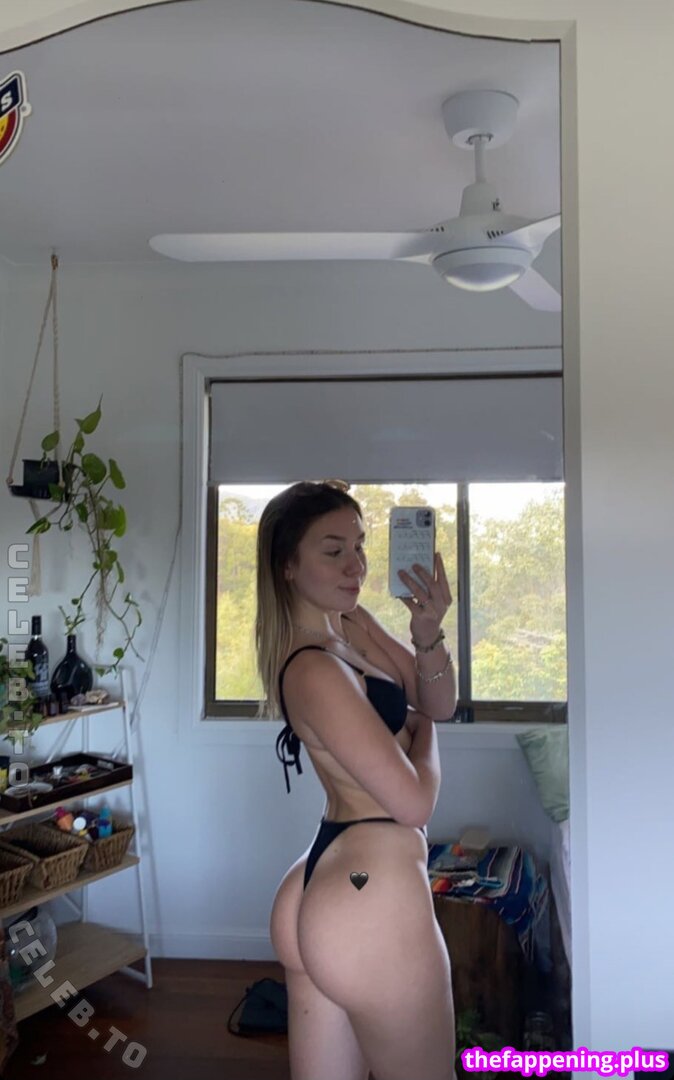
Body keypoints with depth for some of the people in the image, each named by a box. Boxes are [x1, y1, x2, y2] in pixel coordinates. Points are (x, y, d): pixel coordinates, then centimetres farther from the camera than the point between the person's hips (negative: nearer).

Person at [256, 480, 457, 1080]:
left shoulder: (354, 624, 6)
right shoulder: (314, 670, -22)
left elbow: (440, 704, 8)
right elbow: (415, 802, -18)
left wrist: (428, 635, -10)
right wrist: (422, 729, 1)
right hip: (372, 901, -9)